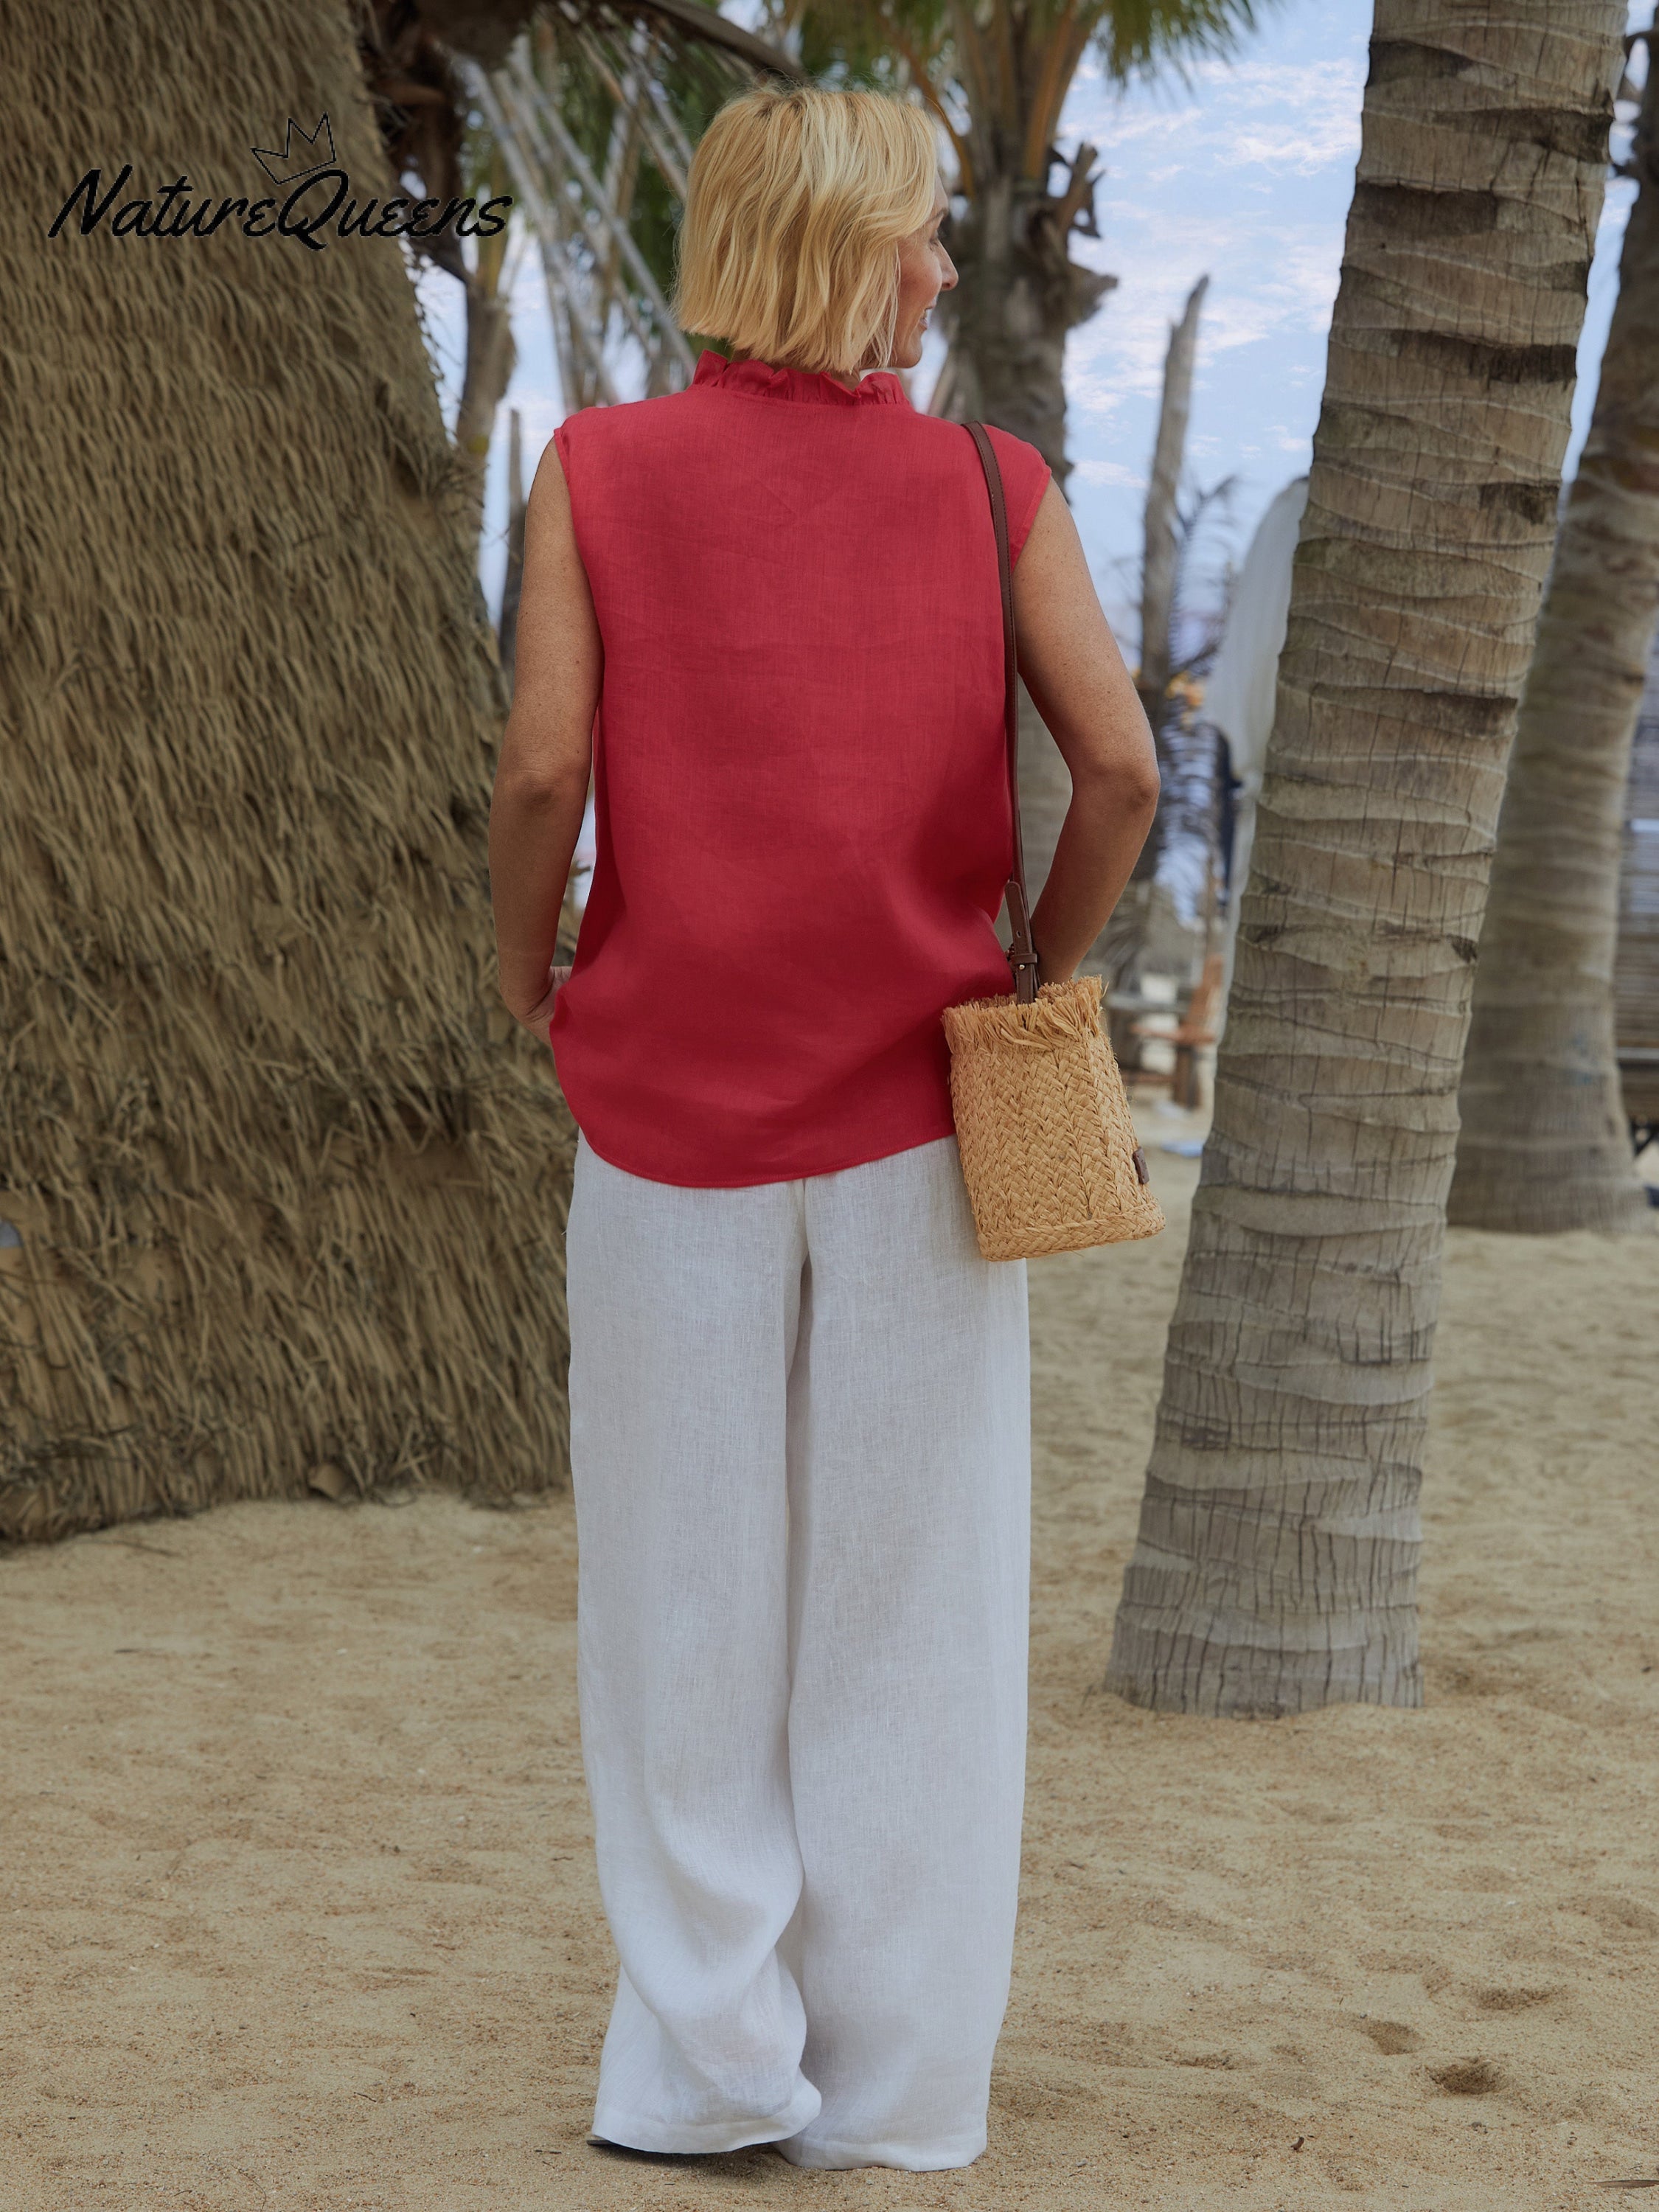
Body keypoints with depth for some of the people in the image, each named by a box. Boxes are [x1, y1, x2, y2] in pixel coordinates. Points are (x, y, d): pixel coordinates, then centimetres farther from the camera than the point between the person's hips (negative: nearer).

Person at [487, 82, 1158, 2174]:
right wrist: (1040, 975, 5)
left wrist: (523, 975, 4)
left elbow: (543, 770, -13)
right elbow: (1121, 764, -11)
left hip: (675, 1119, 0)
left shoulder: (599, 470, -4)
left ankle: (709, 2057, 13)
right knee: (908, 1606, 9)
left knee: (690, 1601, 10)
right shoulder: (988, 485, -2)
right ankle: (895, 2075, 15)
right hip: (913, 1120, 1)